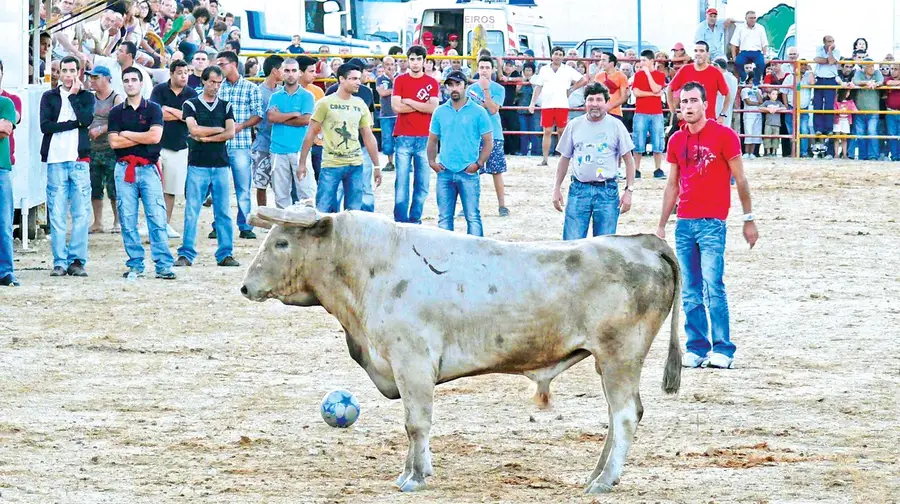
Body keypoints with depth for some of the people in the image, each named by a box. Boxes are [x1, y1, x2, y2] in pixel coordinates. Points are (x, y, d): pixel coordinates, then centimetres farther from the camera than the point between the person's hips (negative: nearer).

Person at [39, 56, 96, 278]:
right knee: (57, 214, -2)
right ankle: (59, 262, 1)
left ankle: (77, 260, 1)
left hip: (79, 159, 0)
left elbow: (87, 119, -8)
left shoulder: (86, 96, 12)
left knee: (81, 213, -3)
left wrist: (73, 95, -3)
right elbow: (45, 126, -4)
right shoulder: (49, 97, 11)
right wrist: (74, 123, -8)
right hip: (55, 159, 0)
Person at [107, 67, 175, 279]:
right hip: (124, 169, 2)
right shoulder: (116, 112, 10)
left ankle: (164, 265, -8)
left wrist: (127, 134, -2)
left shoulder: (153, 109, 6)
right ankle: (135, 264, 7)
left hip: (148, 168, -2)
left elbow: (155, 136, -8)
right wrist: (143, 138, -5)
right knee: (128, 220, 0)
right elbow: (114, 142, -2)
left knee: (157, 218, -8)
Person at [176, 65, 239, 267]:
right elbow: (194, 130, -10)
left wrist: (205, 137, -7)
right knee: (191, 212, -4)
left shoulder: (226, 106, 13)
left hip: (220, 165, 2)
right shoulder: (191, 105, 5)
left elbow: (230, 133, 0)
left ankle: (225, 254, 7)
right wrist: (218, 130, -1)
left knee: (223, 212, 2)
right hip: (198, 165, -2)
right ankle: (186, 254, -1)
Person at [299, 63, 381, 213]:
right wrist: (302, 163, -5)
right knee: (323, 210, -6)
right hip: (331, 165, -4)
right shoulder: (325, 103, -4)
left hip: (355, 166, 4)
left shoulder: (360, 105, 8)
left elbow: (369, 137, 12)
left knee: (354, 211, 4)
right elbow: (311, 134, -2)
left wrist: (377, 166, 10)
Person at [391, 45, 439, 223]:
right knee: (402, 181, -4)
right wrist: (422, 106, -4)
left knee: (422, 182, 1)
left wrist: (409, 102, -5)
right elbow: (396, 106, -5)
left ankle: (415, 220, 8)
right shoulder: (400, 80, 7)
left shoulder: (432, 83, 7)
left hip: (425, 139, 1)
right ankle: (400, 220, -2)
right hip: (403, 137, -1)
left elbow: (433, 108, -5)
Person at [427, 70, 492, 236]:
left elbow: (488, 142, 1)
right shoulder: (440, 112, 10)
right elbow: (433, 140, 16)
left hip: (468, 173, -3)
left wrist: (478, 164, -10)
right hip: (445, 173, 4)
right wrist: (432, 161, 1)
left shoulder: (478, 112, 0)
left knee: (473, 216, -5)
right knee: (444, 217, 7)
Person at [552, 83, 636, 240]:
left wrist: (629, 191, -3)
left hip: (607, 190, -1)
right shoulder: (574, 125, 7)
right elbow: (565, 158, 15)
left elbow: (628, 160, 4)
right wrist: (557, 188, 11)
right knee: (571, 241, -4)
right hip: (579, 189, 1)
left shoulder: (615, 126, 1)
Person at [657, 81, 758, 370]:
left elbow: (740, 180, 0)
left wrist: (749, 219, -2)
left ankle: (722, 350, -7)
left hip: (712, 222, -5)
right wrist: (661, 225, 16)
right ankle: (696, 349, 9)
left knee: (713, 286, -12)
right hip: (684, 223, 5)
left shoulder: (724, 136, -4)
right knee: (690, 292, 5)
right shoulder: (676, 141, 11)